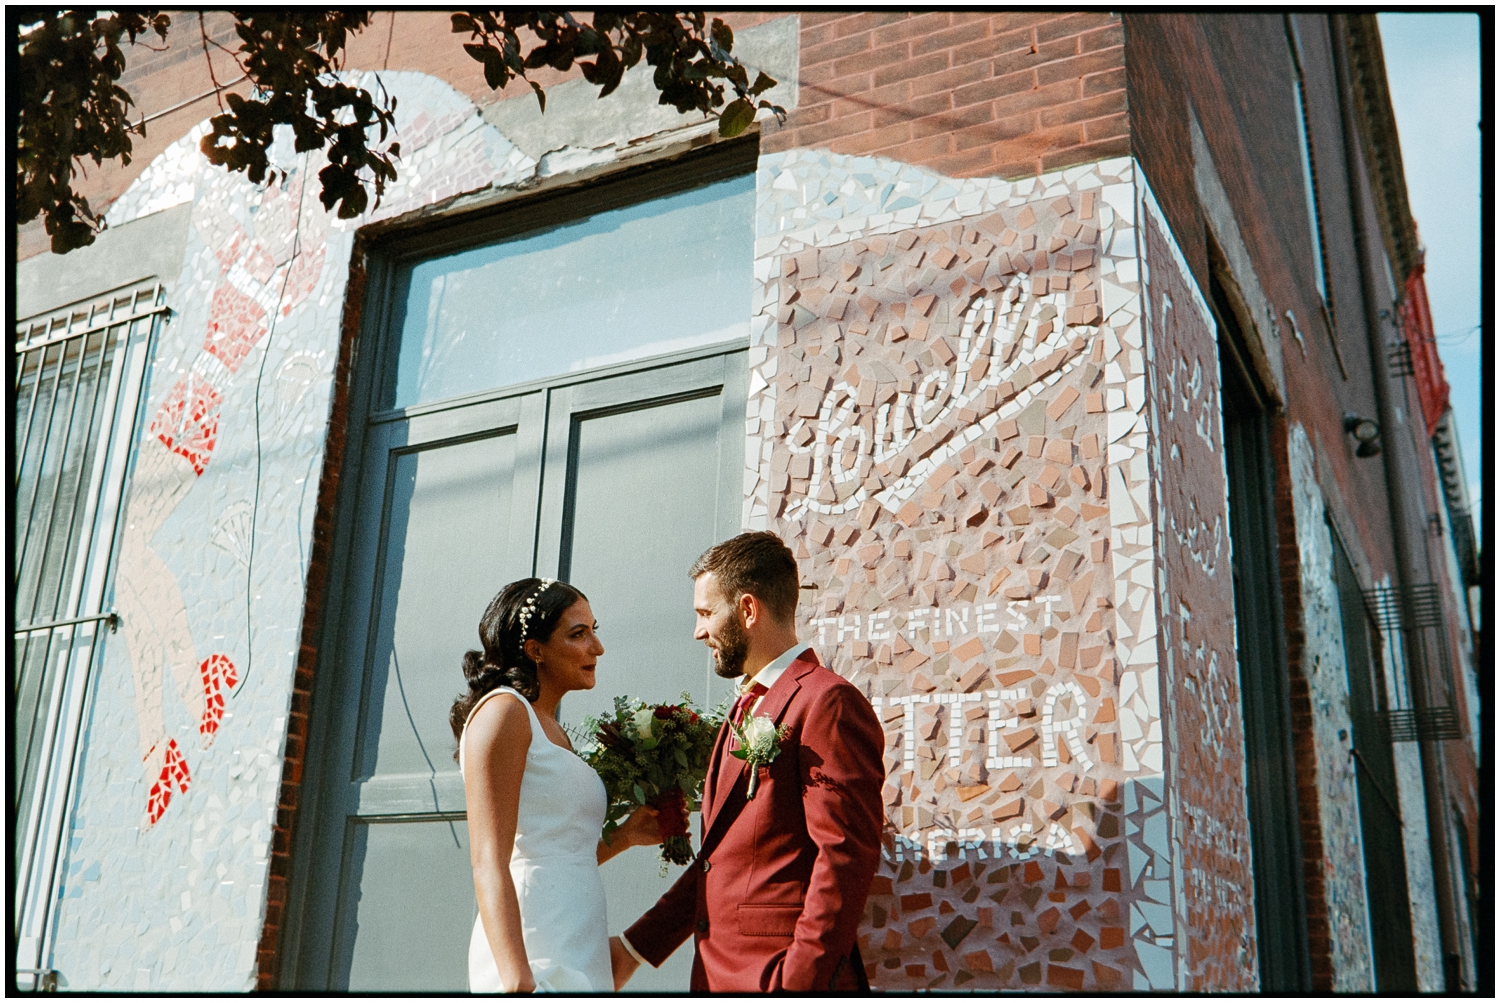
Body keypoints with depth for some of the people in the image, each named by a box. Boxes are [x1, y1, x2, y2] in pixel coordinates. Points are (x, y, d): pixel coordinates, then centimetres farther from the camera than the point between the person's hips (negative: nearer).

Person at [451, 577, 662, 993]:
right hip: (534, 961, -8)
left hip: (580, 955, 8)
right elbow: (489, 865, -18)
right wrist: (519, 982, -26)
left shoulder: (551, 729, 17)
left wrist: (621, 837, 11)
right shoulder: (504, 710, -8)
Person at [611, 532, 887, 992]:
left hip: (778, 974, -8)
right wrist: (635, 946, 15)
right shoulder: (747, 710, 16)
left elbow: (845, 856, -19)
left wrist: (798, 982, -22)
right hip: (717, 973, 8)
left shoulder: (828, 703, -13)